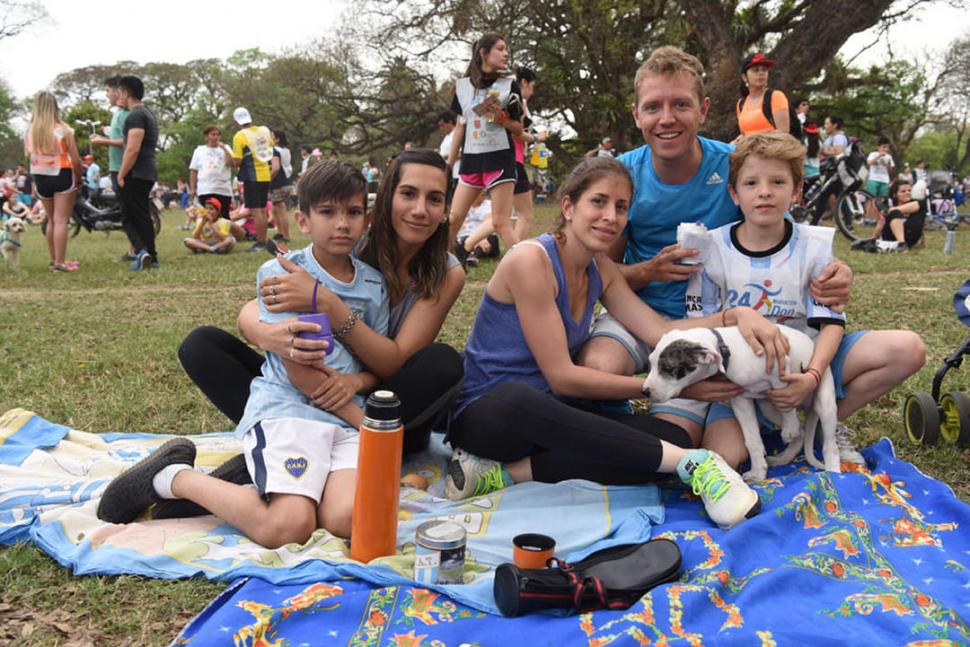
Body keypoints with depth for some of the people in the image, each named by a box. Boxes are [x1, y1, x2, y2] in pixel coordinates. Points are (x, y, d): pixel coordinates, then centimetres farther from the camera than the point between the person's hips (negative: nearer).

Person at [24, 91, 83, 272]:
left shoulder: (30, 131, 1)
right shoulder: (62, 130, -9)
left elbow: (29, 156, -2)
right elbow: (75, 160, -7)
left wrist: (35, 181, 6)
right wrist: (79, 178, 7)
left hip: (40, 178, 4)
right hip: (62, 176, -4)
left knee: (51, 220, 18)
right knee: (61, 220, -3)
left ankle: (53, 259, 24)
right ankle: (60, 262, -4)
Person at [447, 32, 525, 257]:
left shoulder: (509, 85, 0)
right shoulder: (463, 85, 6)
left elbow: (519, 129, 3)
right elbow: (461, 126, 14)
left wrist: (500, 117, -17)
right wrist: (449, 163, 15)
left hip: (500, 158, -3)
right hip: (471, 158, 3)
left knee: (501, 223, -8)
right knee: (454, 219, 6)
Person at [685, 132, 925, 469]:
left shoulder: (815, 245, -2)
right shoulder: (712, 249, -6)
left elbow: (830, 323, -6)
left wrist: (812, 376, -23)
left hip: (805, 364, 2)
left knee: (908, 348, -17)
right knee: (722, 458, -28)